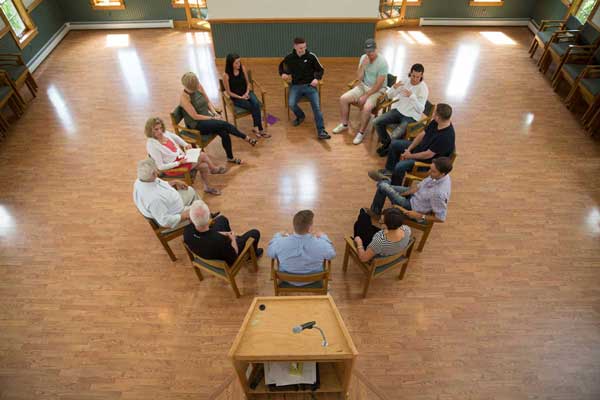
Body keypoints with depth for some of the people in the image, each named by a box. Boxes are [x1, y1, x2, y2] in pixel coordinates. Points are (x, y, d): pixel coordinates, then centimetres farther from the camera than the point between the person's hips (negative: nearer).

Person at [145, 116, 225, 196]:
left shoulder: (164, 133, -6)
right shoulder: (151, 145, -25)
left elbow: (175, 137, 18)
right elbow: (160, 167, -23)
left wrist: (186, 144, 0)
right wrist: (179, 162, -24)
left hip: (181, 158, 7)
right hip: (173, 167, -7)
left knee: (204, 166, -8)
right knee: (202, 155, -12)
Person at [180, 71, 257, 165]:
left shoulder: (199, 87, -1)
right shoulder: (184, 97, -19)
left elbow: (208, 102, 10)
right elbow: (195, 116, -17)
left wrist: (215, 113, -6)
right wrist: (212, 118, -16)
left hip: (207, 117, 6)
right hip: (196, 124, -6)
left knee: (224, 133, -22)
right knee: (224, 124, -25)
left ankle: (230, 157, -8)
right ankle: (246, 138, -9)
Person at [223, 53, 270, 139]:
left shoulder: (242, 68, -3)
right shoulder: (226, 75, -15)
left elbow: (248, 83, 8)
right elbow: (229, 92, -8)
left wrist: (247, 93, -9)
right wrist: (240, 97, -16)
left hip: (246, 93, 4)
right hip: (236, 98, -4)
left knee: (256, 103, -28)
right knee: (253, 107, -26)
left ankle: (256, 128, -19)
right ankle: (260, 129, -16)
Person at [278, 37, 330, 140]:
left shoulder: (311, 56, -4)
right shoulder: (289, 57, 2)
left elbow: (320, 69, 8)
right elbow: (281, 65, 25)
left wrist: (317, 78, -11)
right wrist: (282, 73, 5)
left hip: (310, 85, -1)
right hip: (295, 85, 1)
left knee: (316, 106, -20)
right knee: (291, 104, -24)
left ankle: (321, 131, -21)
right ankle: (300, 116, 11)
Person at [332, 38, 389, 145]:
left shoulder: (382, 62, -20)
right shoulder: (363, 58, -1)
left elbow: (378, 85, -21)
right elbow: (359, 78, -4)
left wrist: (365, 96, -21)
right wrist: (363, 65, -19)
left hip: (377, 90, -6)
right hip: (363, 86, 6)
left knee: (366, 107, -33)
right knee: (343, 98, -10)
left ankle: (361, 132, -12)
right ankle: (344, 124, 9)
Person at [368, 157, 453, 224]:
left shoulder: (439, 194, -39)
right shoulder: (437, 175, -15)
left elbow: (441, 218, -29)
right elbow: (420, 185, 2)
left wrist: (419, 216, -24)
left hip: (413, 206, -8)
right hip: (415, 194, 9)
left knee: (383, 186, -7)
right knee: (384, 182, 14)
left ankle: (375, 212, 19)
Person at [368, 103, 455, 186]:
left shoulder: (445, 137, -35)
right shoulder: (436, 123, -10)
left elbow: (429, 154, -31)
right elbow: (422, 134, 1)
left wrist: (410, 156, -17)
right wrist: (409, 149, -5)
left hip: (430, 161, -9)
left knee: (400, 166, -28)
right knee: (394, 144, 9)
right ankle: (389, 171, 22)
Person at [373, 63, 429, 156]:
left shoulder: (423, 88, -14)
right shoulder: (405, 81, 0)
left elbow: (420, 110, -21)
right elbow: (389, 95, 2)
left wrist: (412, 96, -33)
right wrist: (394, 87, -20)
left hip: (411, 117, -5)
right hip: (398, 110, 5)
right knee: (376, 122, -12)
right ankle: (386, 142, 11)